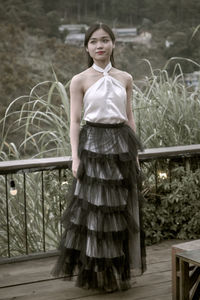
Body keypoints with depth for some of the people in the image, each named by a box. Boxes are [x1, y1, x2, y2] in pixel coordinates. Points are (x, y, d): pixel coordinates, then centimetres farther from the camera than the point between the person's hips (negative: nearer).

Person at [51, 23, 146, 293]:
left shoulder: (125, 78, 8)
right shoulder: (80, 81, -1)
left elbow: (129, 117, 12)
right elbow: (75, 121, -3)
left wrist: (135, 151, 9)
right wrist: (75, 157, -10)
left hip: (121, 145, 3)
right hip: (93, 145, -3)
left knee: (121, 208, 8)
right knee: (94, 209, 0)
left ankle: (120, 271, 22)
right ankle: (97, 273, 15)